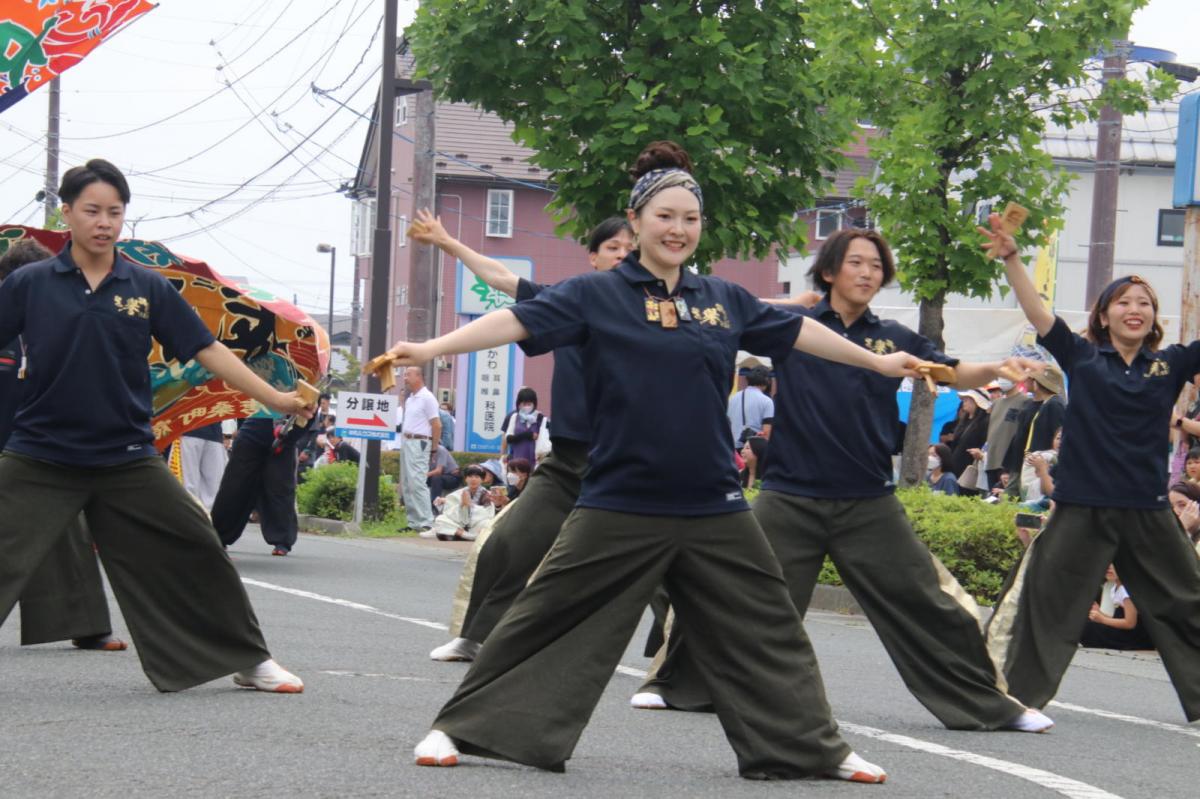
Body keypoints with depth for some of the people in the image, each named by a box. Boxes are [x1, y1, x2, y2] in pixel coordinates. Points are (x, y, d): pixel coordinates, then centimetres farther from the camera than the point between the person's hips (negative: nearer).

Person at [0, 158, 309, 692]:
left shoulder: (149, 288, 2)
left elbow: (208, 351, 2)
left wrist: (274, 398, -3)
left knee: (196, 555, 6)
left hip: (127, 459, 2)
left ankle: (249, 661, 24)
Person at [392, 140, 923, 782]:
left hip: (713, 506, 4)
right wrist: (433, 347, -26)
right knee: (548, 620, -1)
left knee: (765, 631, 10)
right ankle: (460, 729, 9)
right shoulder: (597, 294, -3)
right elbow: (520, 320, -13)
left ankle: (814, 747, 24)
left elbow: (797, 332, 22)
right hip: (620, 504, -4)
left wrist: (877, 362, 32)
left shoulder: (725, 300, 10)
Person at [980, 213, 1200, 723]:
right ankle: (1009, 695, 5)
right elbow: (1037, 313, -6)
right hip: (1083, 506, -2)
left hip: (1147, 509, 2)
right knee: (1045, 602, 0)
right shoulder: (1082, 357, 1)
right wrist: (1010, 258, -18)